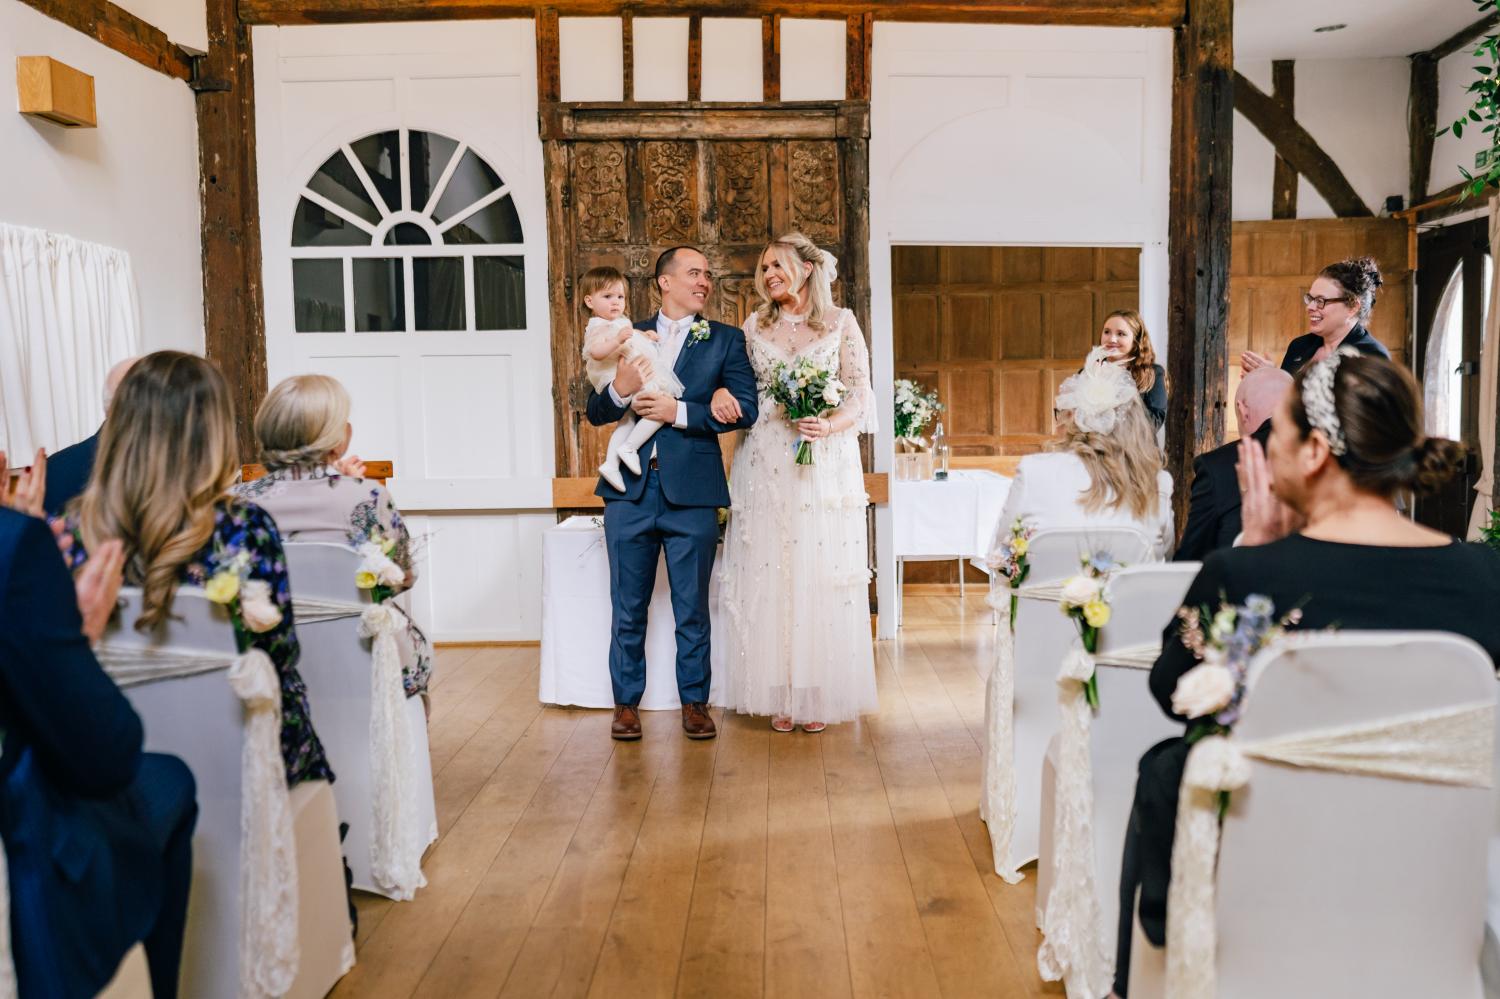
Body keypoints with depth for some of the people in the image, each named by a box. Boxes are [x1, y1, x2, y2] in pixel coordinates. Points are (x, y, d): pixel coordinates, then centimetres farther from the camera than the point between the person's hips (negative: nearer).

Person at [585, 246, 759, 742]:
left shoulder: (725, 339, 6)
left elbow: (744, 409, -6)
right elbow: (595, 413, 9)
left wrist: (679, 412, -14)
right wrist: (618, 391, -13)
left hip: (691, 492, -2)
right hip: (630, 490, 2)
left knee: (693, 609, 7)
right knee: (628, 609, 9)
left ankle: (694, 703, 21)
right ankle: (627, 703, 23)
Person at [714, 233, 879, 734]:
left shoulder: (841, 322, 5)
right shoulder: (755, 326, 12)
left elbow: (860, 391, 1)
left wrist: (830, 425, -16)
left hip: (826, 462, -2)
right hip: (766, 464, 2)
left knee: (822, 574, -1)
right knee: (769, 575, 1)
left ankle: (819, 694, 9)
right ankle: (780, 693, 10)